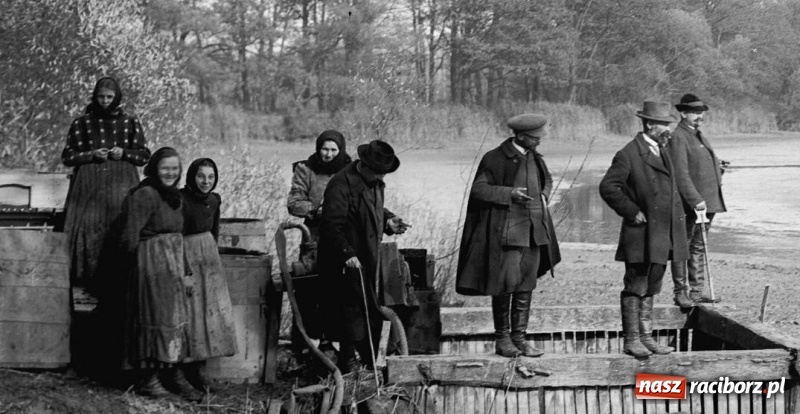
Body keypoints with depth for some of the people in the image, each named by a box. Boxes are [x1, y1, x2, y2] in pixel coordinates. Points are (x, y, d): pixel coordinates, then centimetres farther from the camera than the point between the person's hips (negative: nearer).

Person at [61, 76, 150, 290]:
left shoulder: (130, 122, 10)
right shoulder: (81, 123, 8)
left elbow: (144, 154, 11)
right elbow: (67, 156, 7)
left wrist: (124, 153, -7)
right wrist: (92, 154, -8)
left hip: (121, 184, 1)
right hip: (89, 186, 0)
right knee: (90, 230, -9)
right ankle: (89, 284, -4)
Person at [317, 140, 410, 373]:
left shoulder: (375, 182, 9)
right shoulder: (341, 185, -19)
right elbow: (332, 225, -23)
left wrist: (388, 221, 4)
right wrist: (347, 253, -31)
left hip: (368, 257, 8)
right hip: (345, 261, -8)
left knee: (371, 308, 9)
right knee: (351, 307, -5)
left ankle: (369, 358, 17)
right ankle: (347, 361, 4)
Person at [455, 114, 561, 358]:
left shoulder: (535, 158, 13)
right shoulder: (496, 159, -9)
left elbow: (547, 179, 32)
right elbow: (478, 189, -13)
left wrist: (544, 195, 11)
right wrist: (509, 193, -21)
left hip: (534, 232, 7)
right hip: (507, 232, -7)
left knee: (526, 286, 7)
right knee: (506, 285, -6)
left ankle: (519, 337, 14)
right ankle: (502, 338, 6)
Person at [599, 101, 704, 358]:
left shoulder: (662, 151, 16)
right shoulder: (629, 154, -12)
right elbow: (608, 187, -16)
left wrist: (679, 212, 16)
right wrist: (632, 212, -16)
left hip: (662, 236, 8)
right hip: (641, 234, -8)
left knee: (651, 288, 13)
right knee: (635, 287, -2)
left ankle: (646, 337, 19)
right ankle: (631, 340, 3)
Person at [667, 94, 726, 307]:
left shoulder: (700, 136, 19)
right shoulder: (677, 137, -12)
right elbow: (681, 174, -20)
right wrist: (695, 200, -24)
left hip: (708, 202, 9)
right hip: (688, 205, -9)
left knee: (699, 247, 12)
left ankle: (697, 290, 17)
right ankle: (680, 293, 3)